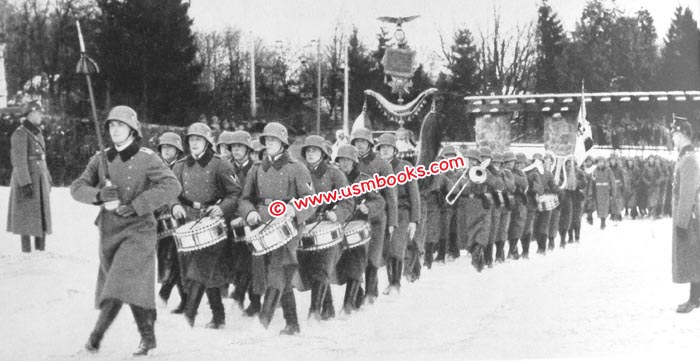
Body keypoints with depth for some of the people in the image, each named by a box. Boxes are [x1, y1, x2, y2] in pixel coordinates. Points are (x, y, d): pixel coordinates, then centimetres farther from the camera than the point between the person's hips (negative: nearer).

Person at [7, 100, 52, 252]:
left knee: (42, 215, 8)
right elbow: (19, 161, -18)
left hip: (40, 179, 8)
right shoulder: (20, 133, -13)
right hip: (26, 179, -8)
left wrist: (47, 180, 19)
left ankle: (41, 248, 13)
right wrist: (25, 183, -23)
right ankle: (26, 251, 1)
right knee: (27, 216, -4)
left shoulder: (37, 133, 13)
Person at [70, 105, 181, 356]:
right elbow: (77, 187, 8)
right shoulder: (101, 159, 9)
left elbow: (172, 186, -17)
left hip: (137, 228, -5)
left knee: (124, 282, -16)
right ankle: (147, 337, 23)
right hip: (108, 229, 5)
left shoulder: (146, 158, -7)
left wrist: (136, 206, -20)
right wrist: (99, 194, -14)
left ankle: (97, 333, -6)